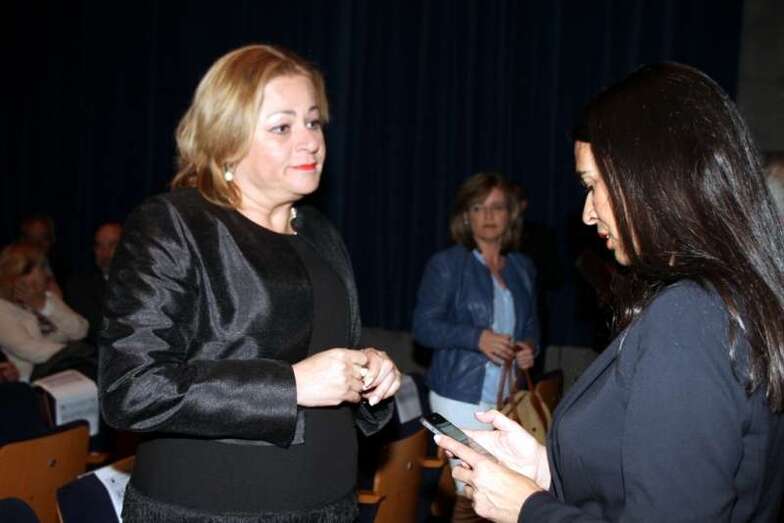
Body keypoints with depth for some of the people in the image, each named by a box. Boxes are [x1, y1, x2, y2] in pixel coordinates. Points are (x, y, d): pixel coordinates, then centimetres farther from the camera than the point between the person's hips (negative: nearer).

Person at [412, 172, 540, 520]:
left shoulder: (523, 268, 13)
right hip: (462, 396, -4)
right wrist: (477, 338, -20)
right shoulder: (446, 265, -1)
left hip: (509, 397, 5)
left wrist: (530, 347, 0)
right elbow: (424, 326, -6)